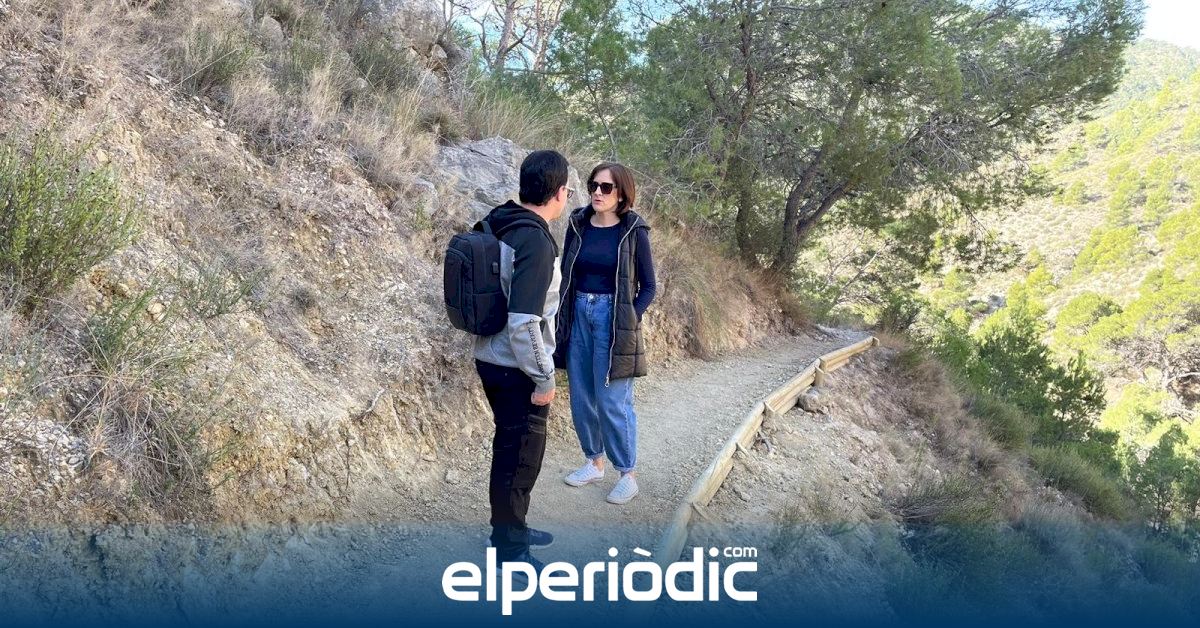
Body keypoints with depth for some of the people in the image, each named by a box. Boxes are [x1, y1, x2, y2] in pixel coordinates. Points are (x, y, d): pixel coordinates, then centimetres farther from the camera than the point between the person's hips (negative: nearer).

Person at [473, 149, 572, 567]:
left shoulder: (499, 225, 5)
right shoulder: (536, 241, -24)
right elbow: (524, 323, -28)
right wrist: (544, 378, -18)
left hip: (491, 359, 9)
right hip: (516, 370, -9)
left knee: (510, 450, 23)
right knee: (520, 458, 5)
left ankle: (510, 529, 39)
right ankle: (511, 551, 19)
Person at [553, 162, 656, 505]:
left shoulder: (633, 231, -7)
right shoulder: (578, 225, 3)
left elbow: (648, 285, -2)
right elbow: (565, 275, 10)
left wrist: (629, 322, -11)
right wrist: (563, 318, 3)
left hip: (613, 318, -5)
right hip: (579, 315, 5)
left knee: (612, 402, -3)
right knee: (581, 398, 11)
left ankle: (628, 474, 11)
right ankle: (594, 462, 29)